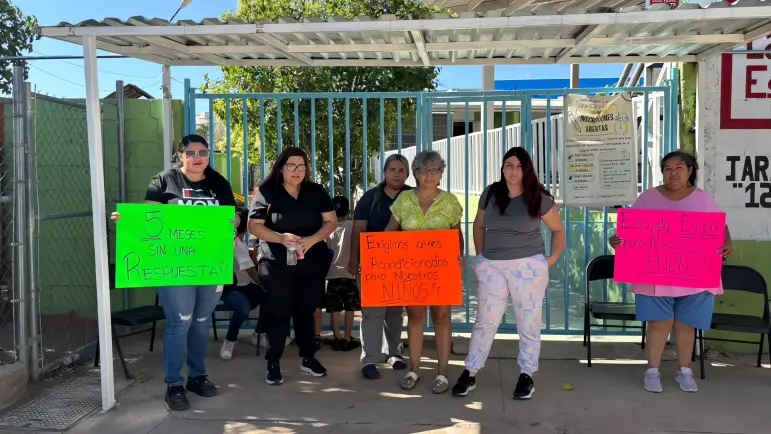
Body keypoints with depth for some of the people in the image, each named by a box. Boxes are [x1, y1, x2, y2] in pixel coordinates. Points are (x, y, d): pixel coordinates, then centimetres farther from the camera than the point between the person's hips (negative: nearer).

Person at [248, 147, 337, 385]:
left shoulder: (317, 192, 5)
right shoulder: (266, 191, -3)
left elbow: (331, 221, 2)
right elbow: (254, 226, -6)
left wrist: (312, 240, -15)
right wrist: (280, 238, -21)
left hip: (311, 264, 3)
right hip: (276, 264, -2)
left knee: (306, 311, 13)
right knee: (278, 312, 0)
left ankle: (308, 358, 25)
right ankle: (273, 363, 9)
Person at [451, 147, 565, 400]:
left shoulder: (539, 198, -2)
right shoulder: (490, 193, 5)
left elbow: (558, 230, 6)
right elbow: (479, 226, 16)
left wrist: (552, 259, -3)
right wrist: (480, 255, 7)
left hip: (528, 266, -2)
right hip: (492, 267, 2)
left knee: (528, 323, 6)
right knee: (486, 321, 6)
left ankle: (527, 376, 19)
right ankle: (470, 374, 13)